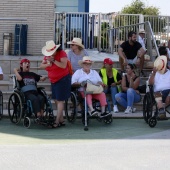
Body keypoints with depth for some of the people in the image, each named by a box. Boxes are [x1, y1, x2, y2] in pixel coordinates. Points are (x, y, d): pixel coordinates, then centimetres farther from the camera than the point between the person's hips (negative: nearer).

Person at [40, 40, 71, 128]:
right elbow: (41, 65, 3)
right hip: (53, 80, 8)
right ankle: (61, 120, 16)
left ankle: (57, 121, -9)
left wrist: (53, 61, -28)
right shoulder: (47, 55, 6)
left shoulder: (62, 53, -14)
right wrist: (47, 64, -17)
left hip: (63, 79, -8)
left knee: (60, 100, -8)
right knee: (56, 100, 9)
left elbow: (63, 65, -26)